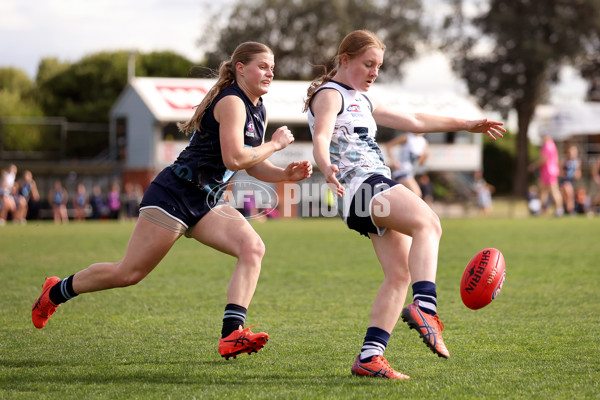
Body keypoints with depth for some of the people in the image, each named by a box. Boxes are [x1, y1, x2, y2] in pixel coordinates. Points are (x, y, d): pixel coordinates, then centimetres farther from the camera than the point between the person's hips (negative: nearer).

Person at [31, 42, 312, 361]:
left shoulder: (258, 110, 14)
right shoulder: (231, 102, -15)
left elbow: (252, 165, 20)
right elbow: (234, 159, -24)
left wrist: (285, 174, 3)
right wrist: (274, 145, -12)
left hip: (207, 203, 9)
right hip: (174, 195, -9)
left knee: (253, 247, -18)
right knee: (128, 273, -3)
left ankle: (231, 334, -26)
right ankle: (56, 291, 21)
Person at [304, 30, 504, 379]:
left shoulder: (362, 102, 30)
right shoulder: (330, 95, 1)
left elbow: (413, 122, 36)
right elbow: (321, 137, -18)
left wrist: (466, 125, 37)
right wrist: (327, 168, -40)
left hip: (379, 188, 10)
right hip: (359, 184, -10)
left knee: (400, 274, -2)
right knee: (428, 223, -31)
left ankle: (370, 356, -5)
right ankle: (425, 307, -50)